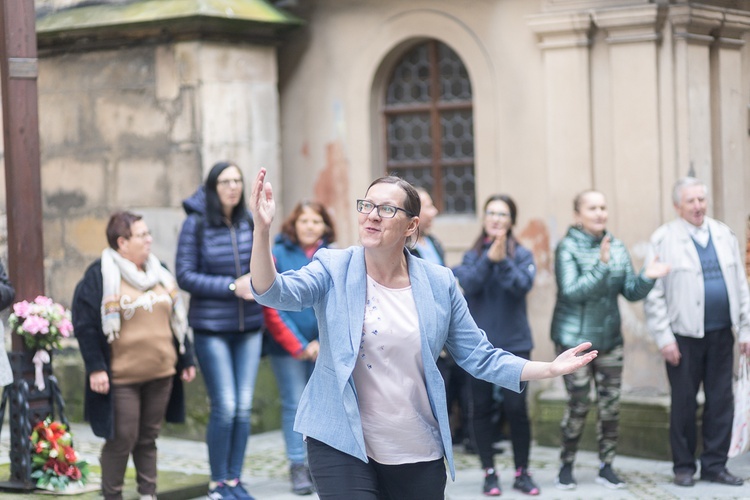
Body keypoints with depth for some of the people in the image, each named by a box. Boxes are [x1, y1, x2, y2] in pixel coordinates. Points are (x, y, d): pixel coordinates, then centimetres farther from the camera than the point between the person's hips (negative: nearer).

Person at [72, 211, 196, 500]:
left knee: (148, 437, 12)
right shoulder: (100, 275, -7)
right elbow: (85, 325, -9)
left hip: (160, 374, 6)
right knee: (122, 438, -2)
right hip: (121, 377, -6)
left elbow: (176, 320, 19)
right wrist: (95, 367, -14)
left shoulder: (160, 273, 14)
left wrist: (186, 360, 17)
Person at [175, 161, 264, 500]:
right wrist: (232, 287, -15)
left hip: (249, 328, 4)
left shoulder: (250, 223, 4)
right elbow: (185, 276, -7)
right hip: (211, 328, -4)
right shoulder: (196, 224, -6)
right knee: (225, 406, -6)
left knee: (244, 407, 4)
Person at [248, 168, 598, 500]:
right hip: (342, 445, -2)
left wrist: (551, 368, -6)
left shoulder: (439, 283, 0)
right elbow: (273, 292, -21)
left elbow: (481, 358, 4)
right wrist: (262, 230, -37)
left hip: (420, 454, 3)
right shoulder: (333, 269, -4)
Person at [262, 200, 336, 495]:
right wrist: (298, 346, -8)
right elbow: (272, 308, -7)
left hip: (324, 347, 2)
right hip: (287, 347, -2)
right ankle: (297, 466, 7)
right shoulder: (278, 255, -4)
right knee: (295, 404, -1)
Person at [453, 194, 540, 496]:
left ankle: (522, 472, 10)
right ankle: (489, 473, 14)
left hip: (514, 344, -1)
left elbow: (523, 285, -15)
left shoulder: (522, 255, 2)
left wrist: (503, 260, -28)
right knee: (481, 409, 3)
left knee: (516, 408, -4)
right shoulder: (472, 256, 5)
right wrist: (489, 258, -25)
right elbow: (469, 284, -13)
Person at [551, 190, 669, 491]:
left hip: (610, 339, 5)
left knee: (610, 405, 4)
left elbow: (631, 292, 5)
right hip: (575, 339, -4)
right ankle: (567, 466, 14)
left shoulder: (617, 248, 5)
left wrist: (647, 278, -15)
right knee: (578, 406, -1)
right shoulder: (568, 248, -9)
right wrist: (602, 266, -30)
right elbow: (571, 291, -20)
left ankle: (606, 467, 15)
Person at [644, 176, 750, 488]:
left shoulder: (724, 235, 11)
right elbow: (654, 295, -5)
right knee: (684, 404, 3)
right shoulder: (664, 239, -3)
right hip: (685, 335, -4)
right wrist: (664, 338, -10)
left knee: (721, 402, 6)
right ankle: (683, 467, 14)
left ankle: (715, 465, 16)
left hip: (721, 334, 4)